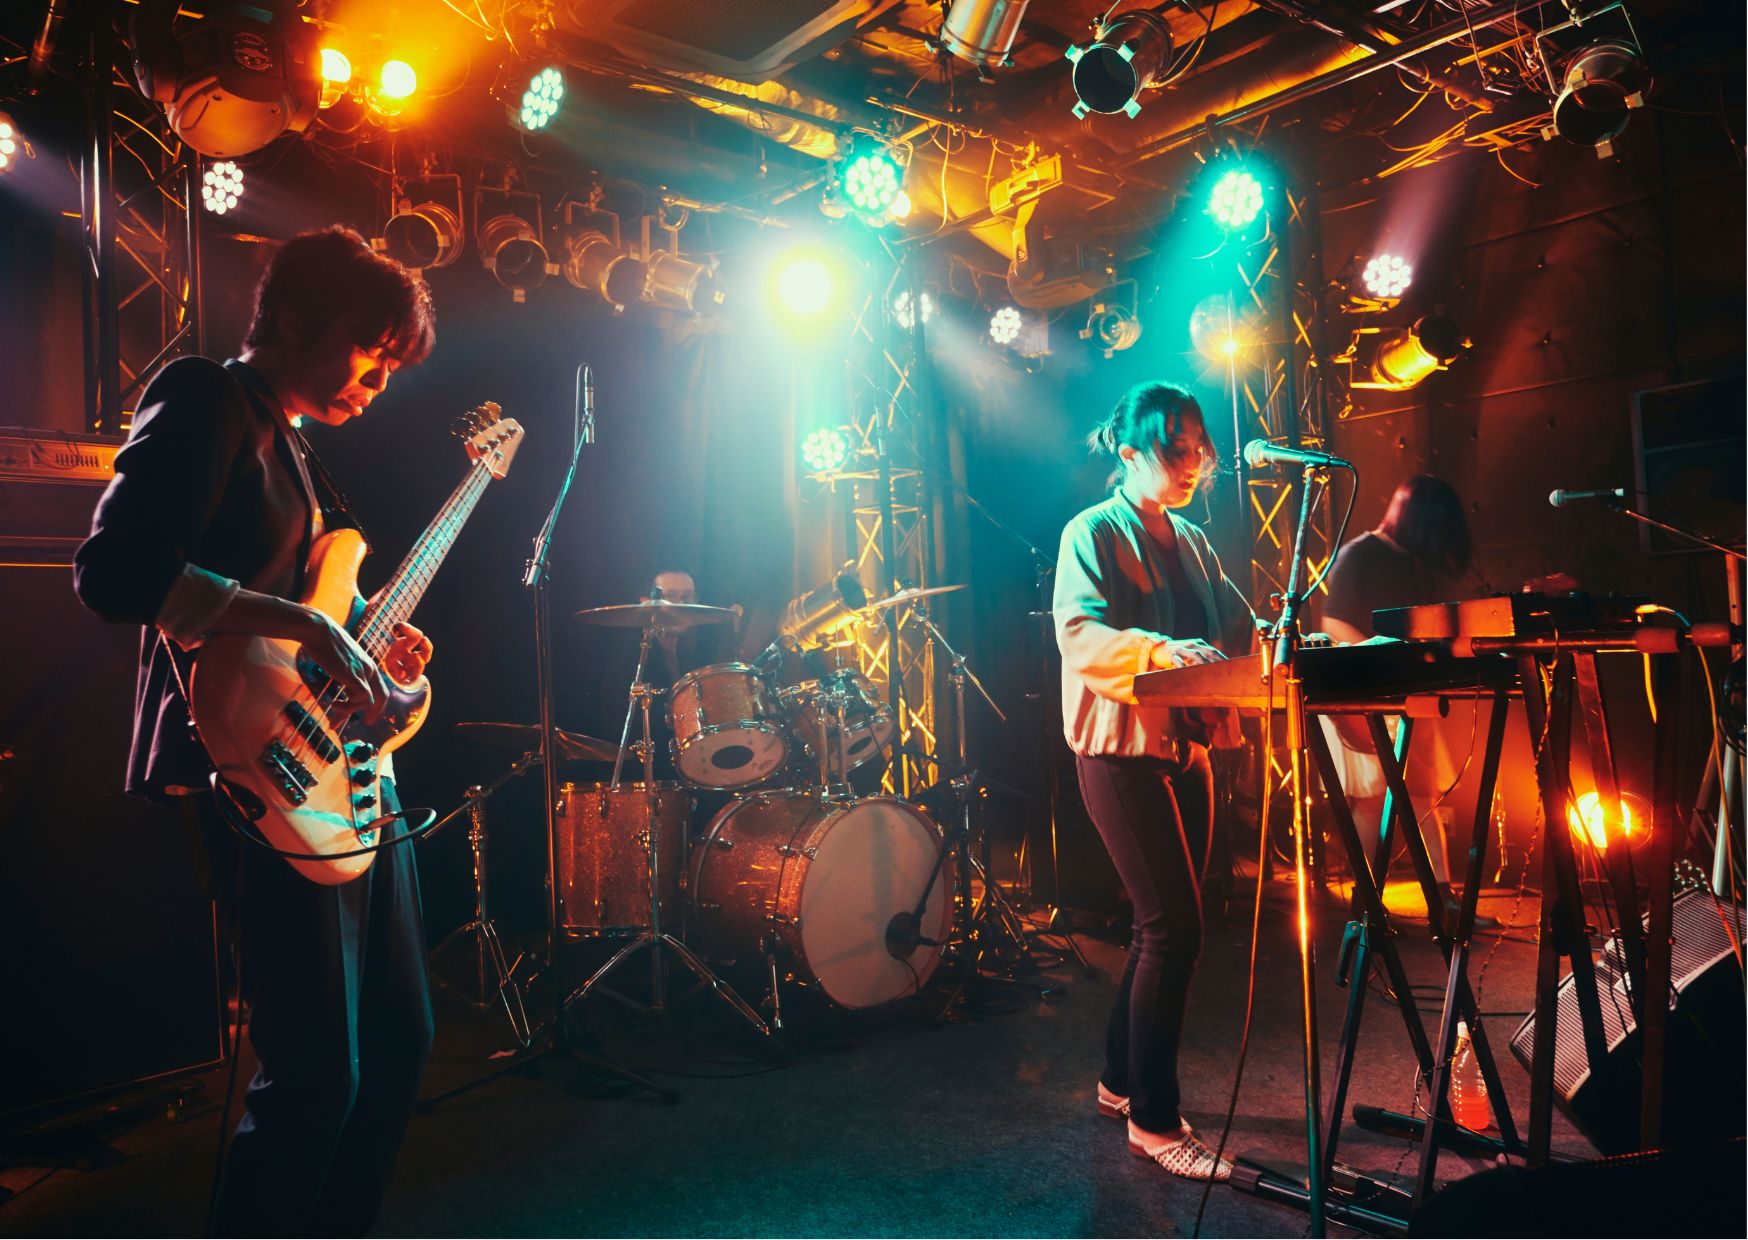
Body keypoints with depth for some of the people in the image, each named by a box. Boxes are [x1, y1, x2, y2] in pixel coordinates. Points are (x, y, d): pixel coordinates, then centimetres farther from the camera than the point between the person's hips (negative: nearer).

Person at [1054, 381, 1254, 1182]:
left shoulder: (1193, 543, 17)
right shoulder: (1094, 532, -6)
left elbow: (1236, 627, 14)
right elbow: (1080, 637, -20)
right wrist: (1162, 649, -36)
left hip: (1185, 749, 8)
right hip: (1122, 752, -8)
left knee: (1162, 924, 13)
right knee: (1175, 927, -10)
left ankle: (1122, 1080, 29)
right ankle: (1153, 1120, 3)